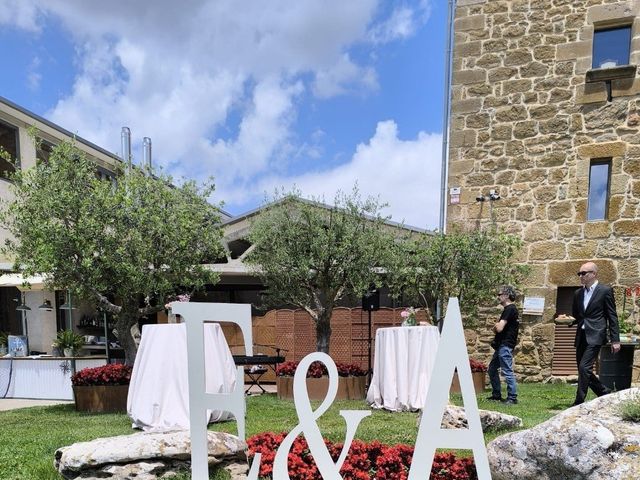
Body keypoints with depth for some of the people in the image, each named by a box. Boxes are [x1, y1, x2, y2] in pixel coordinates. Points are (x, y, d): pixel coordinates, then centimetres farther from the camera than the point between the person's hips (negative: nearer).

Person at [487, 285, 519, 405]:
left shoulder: (510, 309, -15)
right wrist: (497, 326, -2)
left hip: (505, 345, -11)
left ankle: (512, 398, -1)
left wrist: (496, 326, -1)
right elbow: (499, 327, 18)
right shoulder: (508, 309, 17)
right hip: (501, 345, 11)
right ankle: (496, 394, 24)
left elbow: (499, 328, -22)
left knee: (507, 371, -7)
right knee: (492, 369, 16)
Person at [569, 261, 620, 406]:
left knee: (584, 367, -16)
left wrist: (615, 340, -7)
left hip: (595, 336, -7)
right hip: (581, 336, 7)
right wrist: (569, 321, 3)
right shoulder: (578, 293, 14)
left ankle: (579, 402, -11)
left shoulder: (605, 290, -3)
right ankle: (605, 393, 28)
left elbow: (612, 317, -4)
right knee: (584, 370, 9)